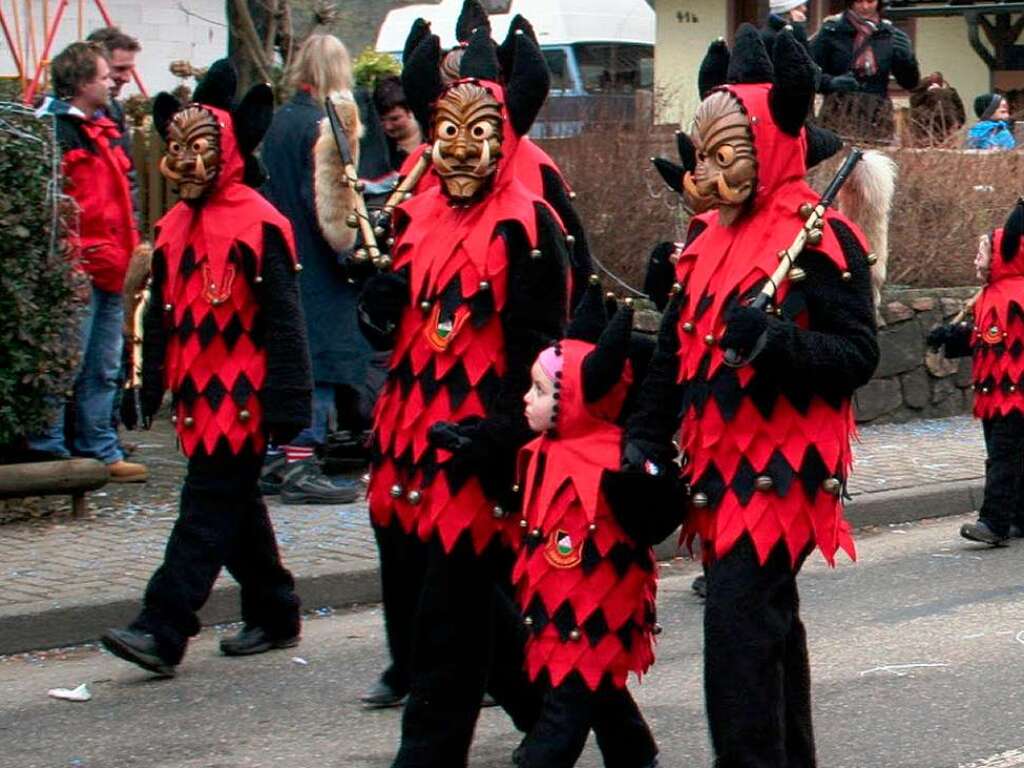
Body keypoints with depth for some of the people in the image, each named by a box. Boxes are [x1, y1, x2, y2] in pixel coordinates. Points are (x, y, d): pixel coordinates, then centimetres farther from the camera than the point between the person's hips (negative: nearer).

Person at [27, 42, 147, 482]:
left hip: (110, 266, 9)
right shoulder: (55, 131, -11)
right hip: (78, 268, -9)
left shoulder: (103, 128, 18)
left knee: (105, 369, 13)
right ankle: (47, 448, 1)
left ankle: (100, 450, 20)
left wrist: (130, 250, 18)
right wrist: (70, 259, -21)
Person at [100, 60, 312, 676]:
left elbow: (283, 319, -12)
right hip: (197, 396, 8)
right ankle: (274, 615, 28)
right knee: (235, 507, 15)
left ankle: (163, 630, -12)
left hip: (242, 397, -8)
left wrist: (286, 402, -14)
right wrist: (152, 387, 17)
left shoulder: (260, 225, -11)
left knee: (209, 509, -9)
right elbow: (161, 316, 19)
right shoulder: (175, 228, 12)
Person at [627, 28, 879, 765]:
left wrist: (776, 339, -28)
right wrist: (647, 440, 8)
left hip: (782, 467, -8)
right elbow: (676, 348, 16)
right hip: (719, 467, 8)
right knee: (769, 620, 17)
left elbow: (858, 356, -13)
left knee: (739, 618, -15)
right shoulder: (708, 237, 12)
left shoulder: (822, 240, -10)